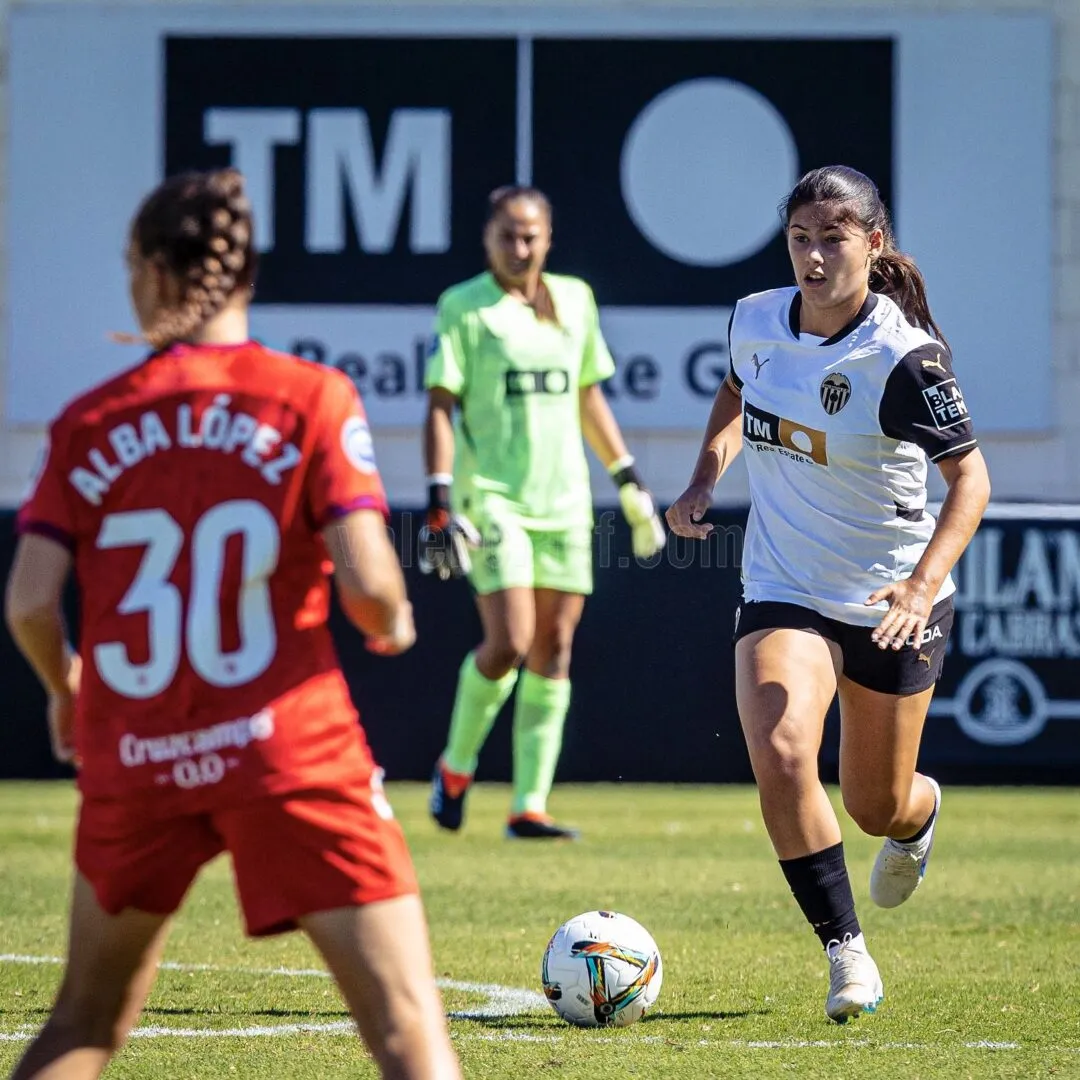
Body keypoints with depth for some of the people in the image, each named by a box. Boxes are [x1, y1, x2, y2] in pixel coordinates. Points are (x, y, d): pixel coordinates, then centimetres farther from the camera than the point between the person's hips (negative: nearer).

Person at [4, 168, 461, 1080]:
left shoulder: (91, 422, 4)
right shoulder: (311, 397, -2)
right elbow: (366, 581, -12)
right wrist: (393, 623, 11)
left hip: (134, 763, 3)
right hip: (289, 749, -3)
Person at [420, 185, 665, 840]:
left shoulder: (575, 300, 11)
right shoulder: (464, 307, -3)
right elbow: (441, 406, -6)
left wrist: (629, 480, 20)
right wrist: (441, 502, -15)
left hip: (564, 498, 5)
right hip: (493, 496, -5)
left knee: (554, 651, 1)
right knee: (509, 642, -15)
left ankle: (530, 806, 4)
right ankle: (456, 766, 10)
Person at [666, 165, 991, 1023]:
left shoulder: (903, 357, -21)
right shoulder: (756, 320, -6)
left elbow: (970, 478, -19)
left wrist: (923, 584, -33)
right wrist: (705, 480, 3)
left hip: (891, 604, -3)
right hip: (783, 594, 3)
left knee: (876, 808, 11)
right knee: (780, 757, -24)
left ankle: (920, 812, 52)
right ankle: (848, 955, -11)